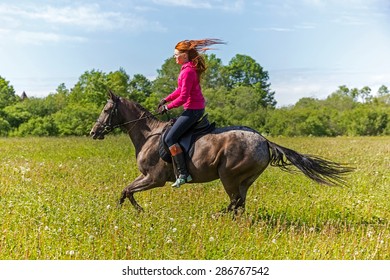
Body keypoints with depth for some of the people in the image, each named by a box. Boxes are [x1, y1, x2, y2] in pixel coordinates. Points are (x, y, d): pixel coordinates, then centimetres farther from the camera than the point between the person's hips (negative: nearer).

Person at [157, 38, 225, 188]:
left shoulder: (188, 71, -20)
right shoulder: (190, 68, 12)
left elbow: (182, 98, -22)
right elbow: (180, 89, 21)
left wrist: (167, 107, -10)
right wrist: (166, 99, 13)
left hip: (192, 110, -11)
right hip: (197, 108, 11)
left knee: (169, 139, -14)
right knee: (170, 127, 25)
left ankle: (183, 174, -15)